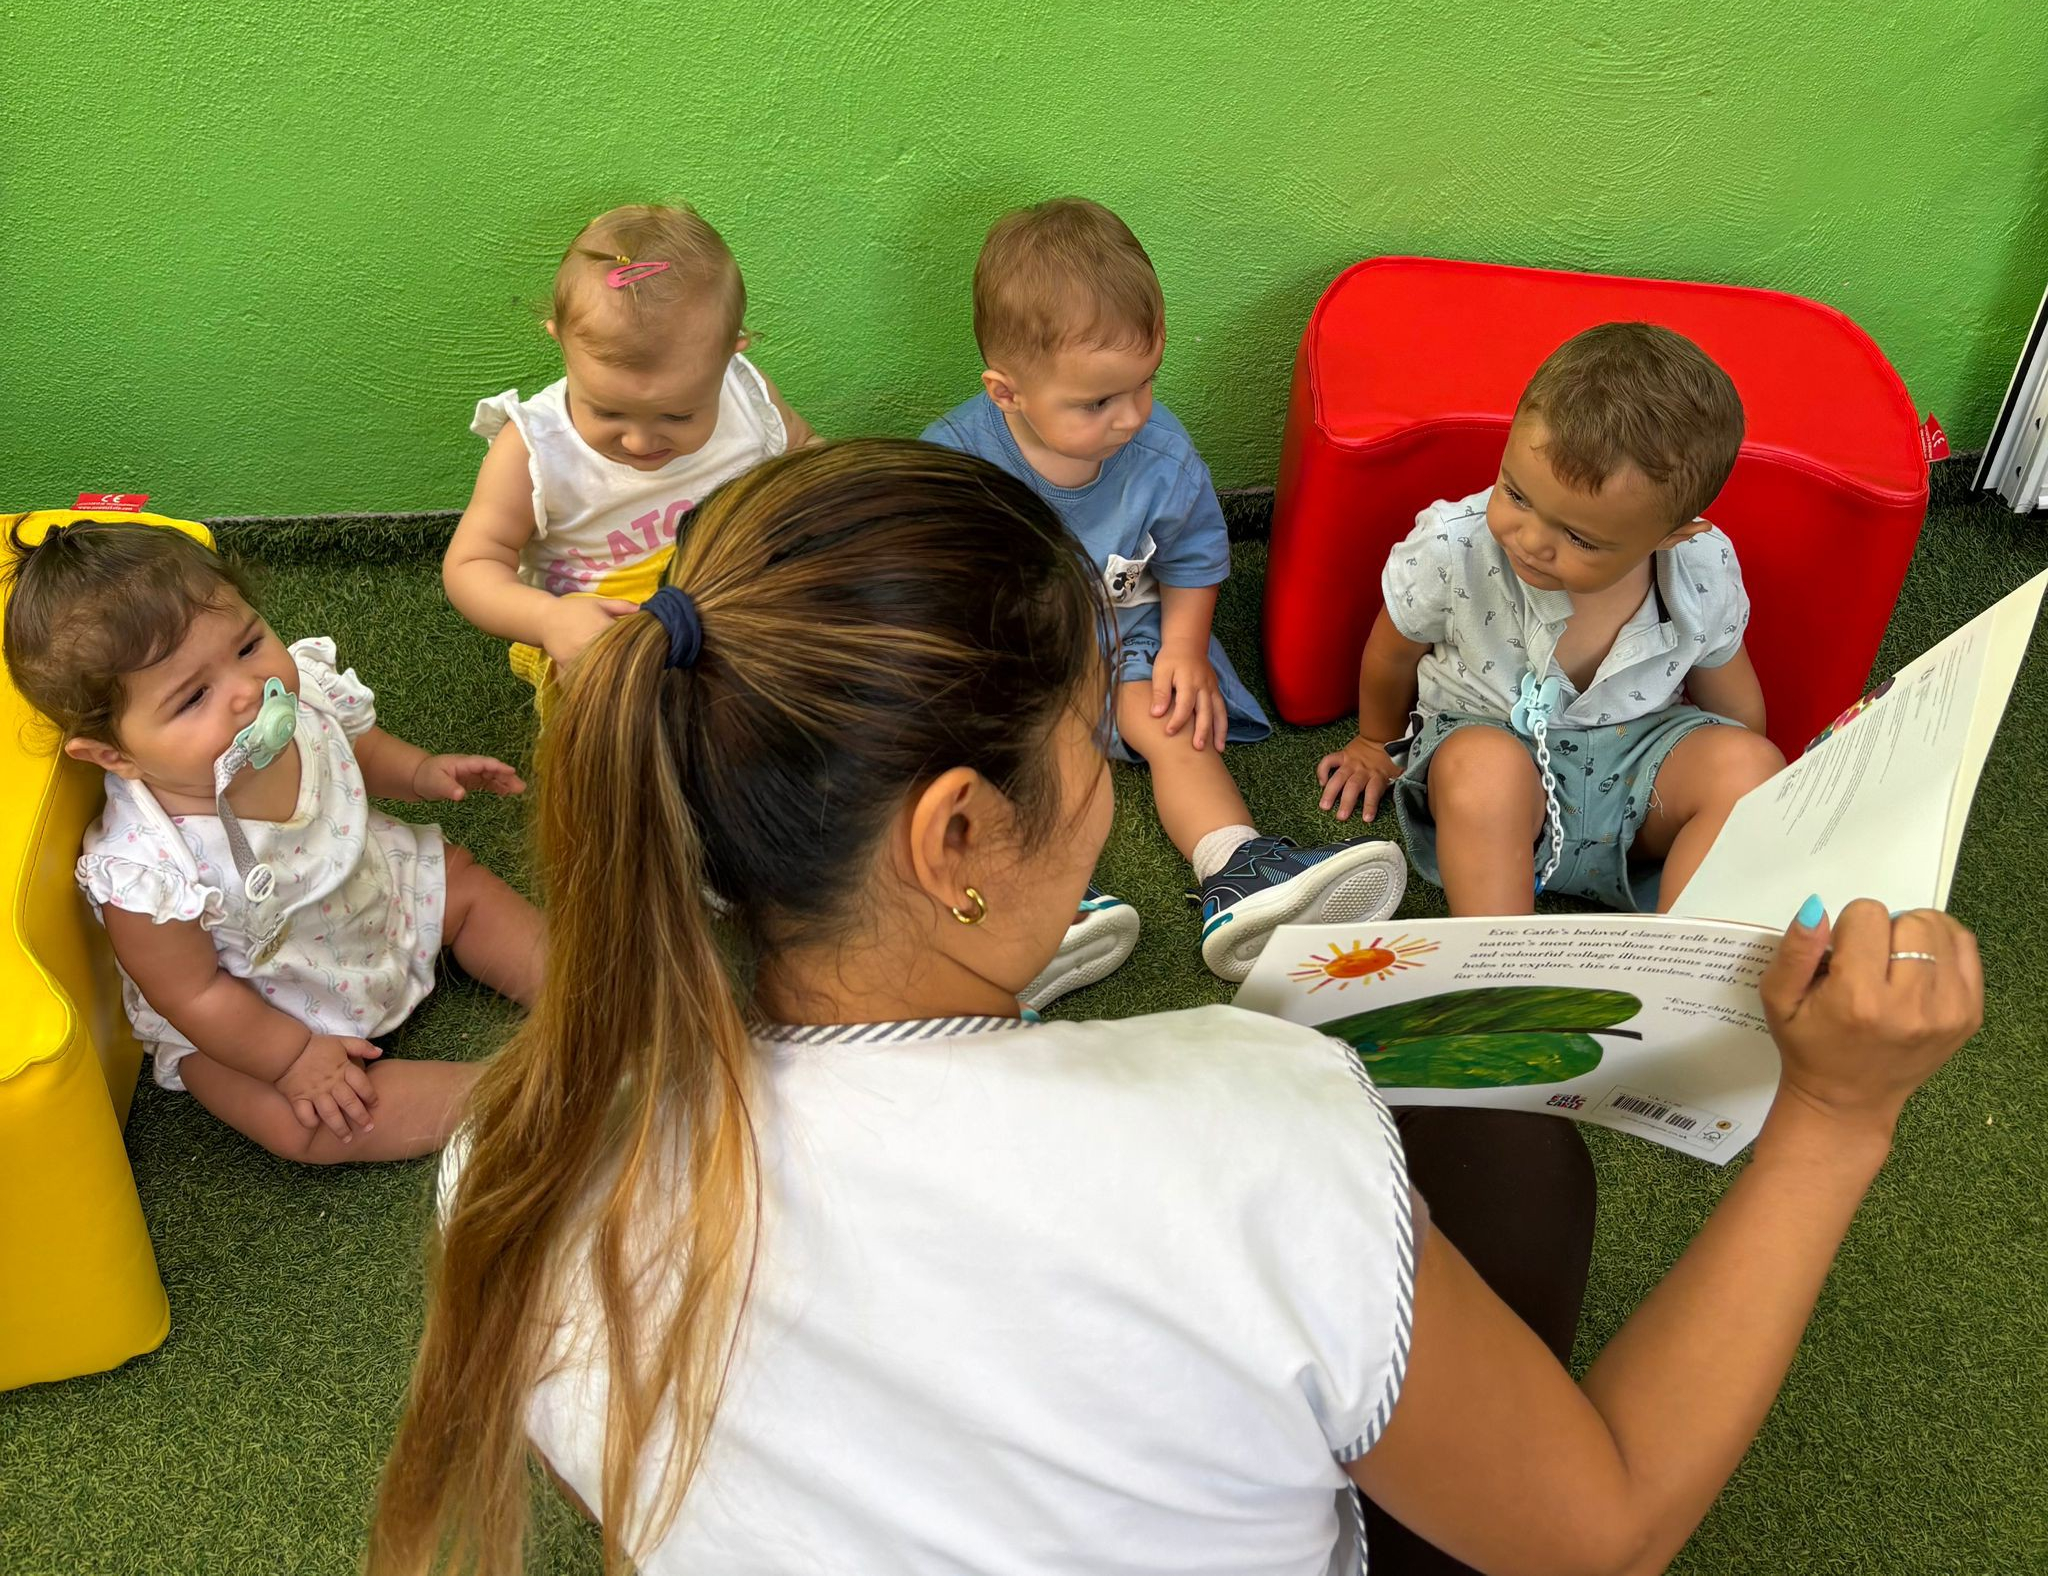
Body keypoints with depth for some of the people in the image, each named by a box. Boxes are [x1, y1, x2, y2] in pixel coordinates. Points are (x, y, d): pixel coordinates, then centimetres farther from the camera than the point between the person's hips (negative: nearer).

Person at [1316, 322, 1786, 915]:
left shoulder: (1704, 576, -17)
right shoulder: (1451, 550, -22)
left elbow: (1732, 700, 5)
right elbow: (1391, 654, 0)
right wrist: (1377, 743, 17)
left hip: (1638, 754, 3)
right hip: (1489, 738, -2)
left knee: (1750, 761, -27)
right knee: (1483, 764, -38)